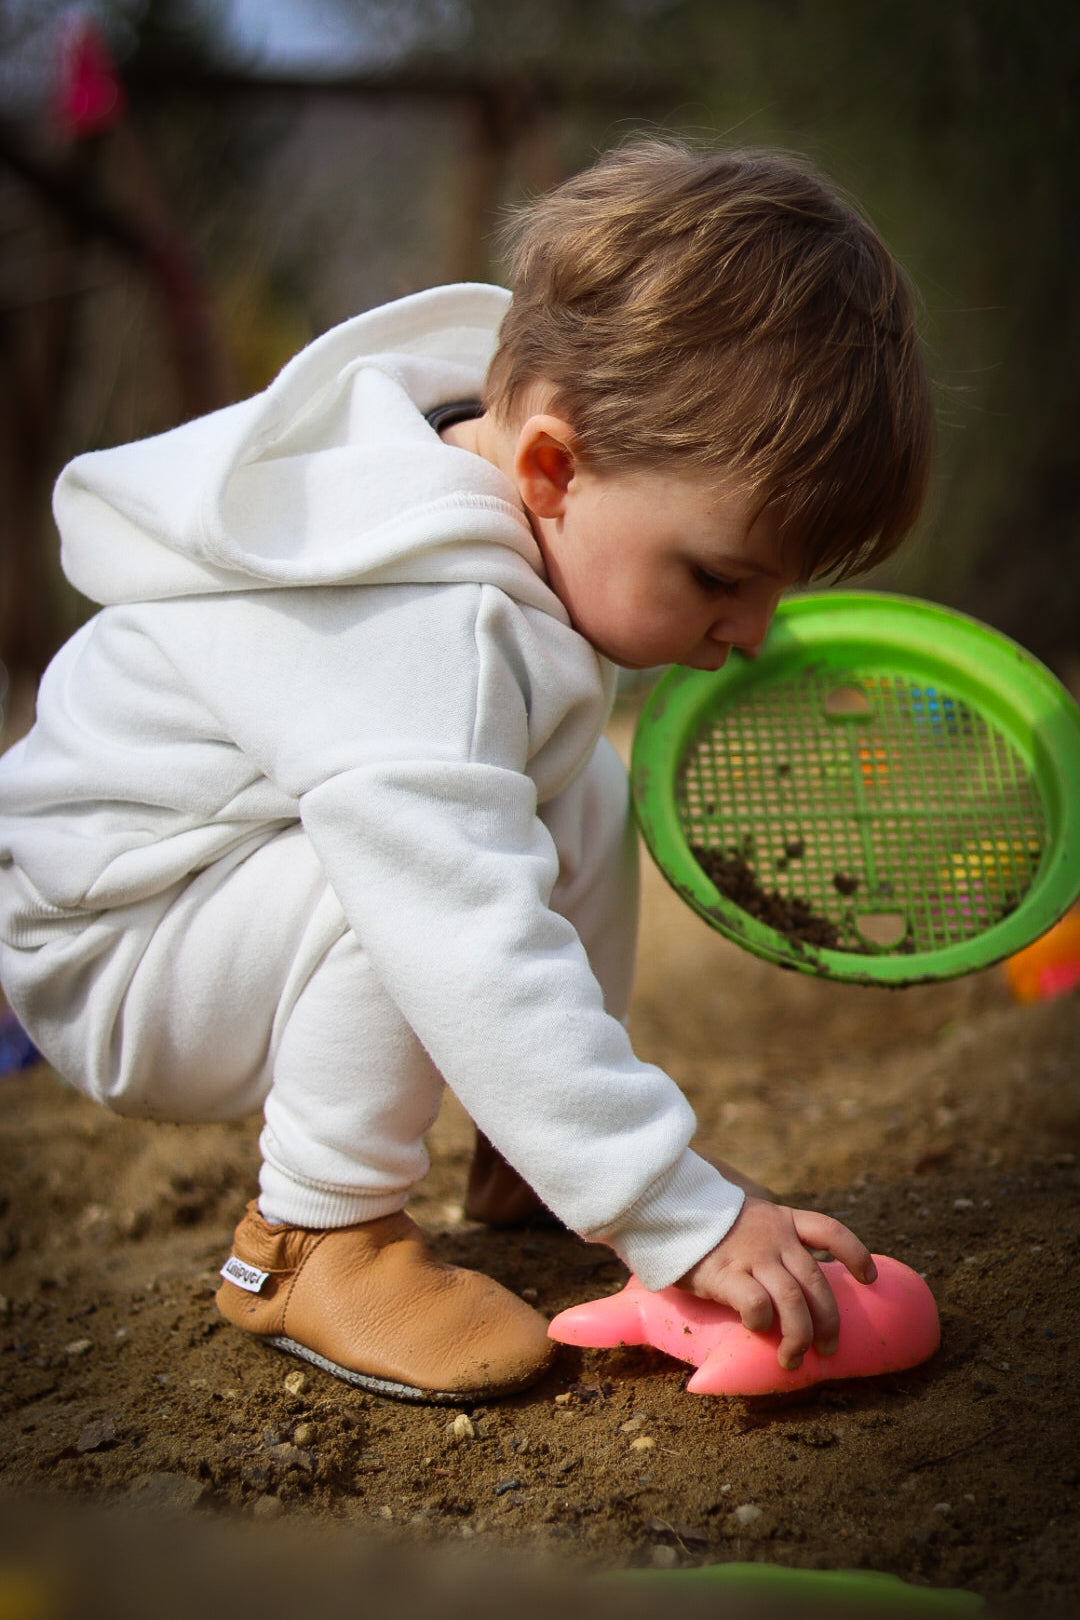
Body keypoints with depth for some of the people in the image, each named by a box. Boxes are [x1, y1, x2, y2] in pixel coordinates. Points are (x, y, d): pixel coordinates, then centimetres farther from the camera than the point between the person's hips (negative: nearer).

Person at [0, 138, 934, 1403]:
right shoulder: (412, 635, -38)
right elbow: (483, 966, -43)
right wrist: (685, 1218, -41)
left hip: (247, 882, 10)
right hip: (103, 945, -10)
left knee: (584, 794, 0)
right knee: (431, 860, -34)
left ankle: (530, 1162, 11)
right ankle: (310, 1237, -16)